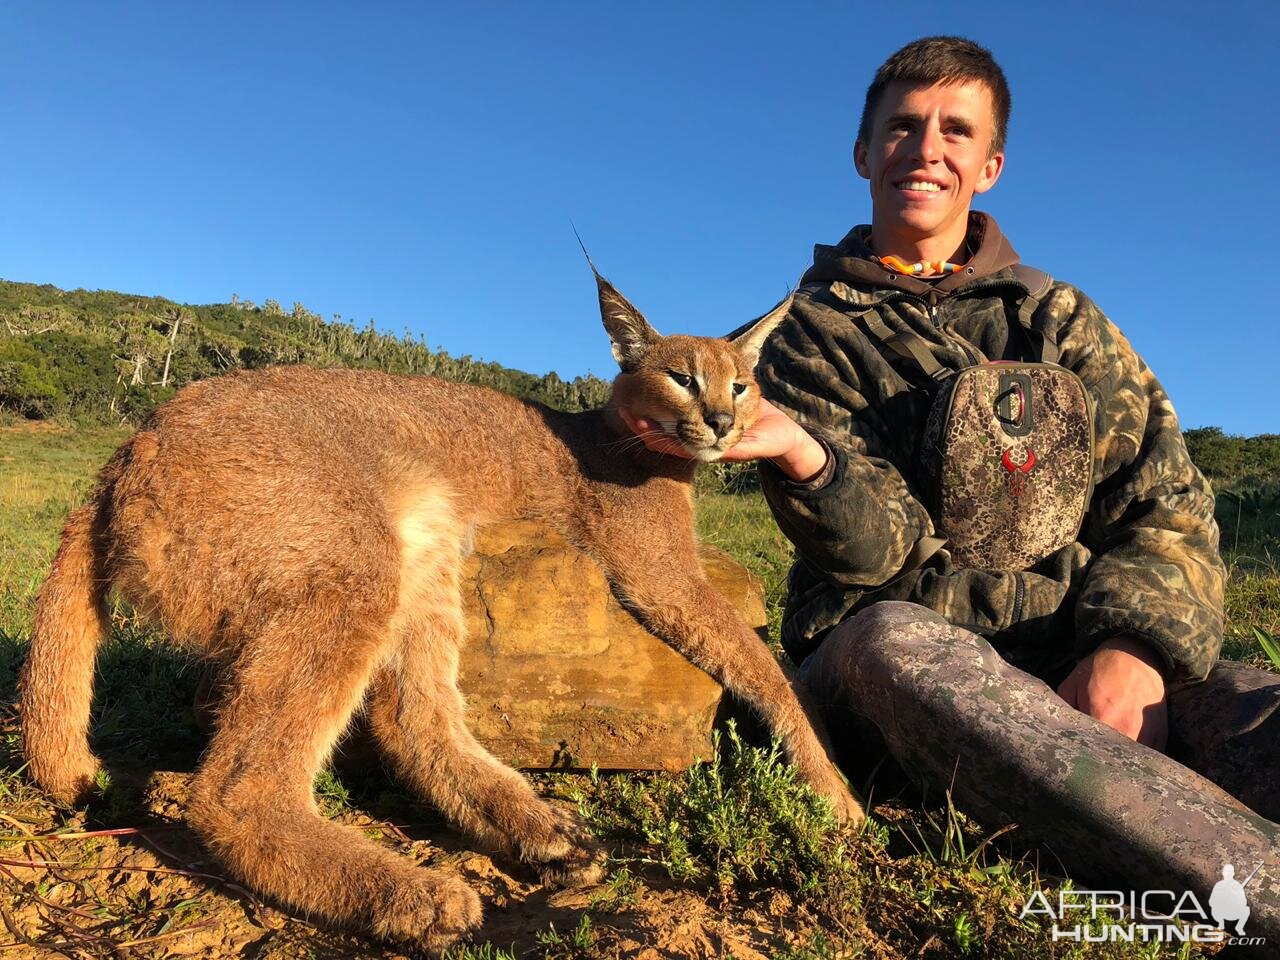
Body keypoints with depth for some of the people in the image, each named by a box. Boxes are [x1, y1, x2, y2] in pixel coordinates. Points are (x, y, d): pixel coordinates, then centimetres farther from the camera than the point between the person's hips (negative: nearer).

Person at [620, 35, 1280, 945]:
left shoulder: (1061, 319, 16)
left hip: (1079, 651, 3)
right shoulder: (812, 334, 8)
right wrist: (796, 452, -27)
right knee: (894, 642, -37)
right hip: (904, 642, -2)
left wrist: (1136, 643, -15)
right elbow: (883, 550, -5)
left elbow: (1171, 503, 6)